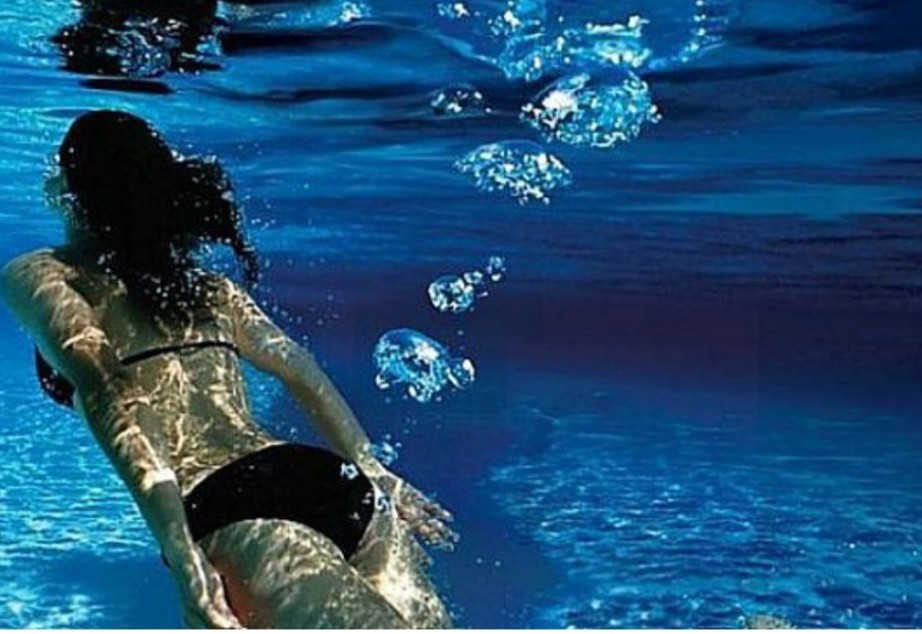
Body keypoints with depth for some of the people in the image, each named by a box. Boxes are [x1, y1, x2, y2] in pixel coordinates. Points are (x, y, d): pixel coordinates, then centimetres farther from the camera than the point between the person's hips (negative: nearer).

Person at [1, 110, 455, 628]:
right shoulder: (210, 287, 27)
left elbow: (104, 394, -7)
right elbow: (306, 374, 31)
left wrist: (182, 553, -17)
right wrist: (377, 477, 38)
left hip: (239, 522, -6)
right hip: (342, 488, 6)